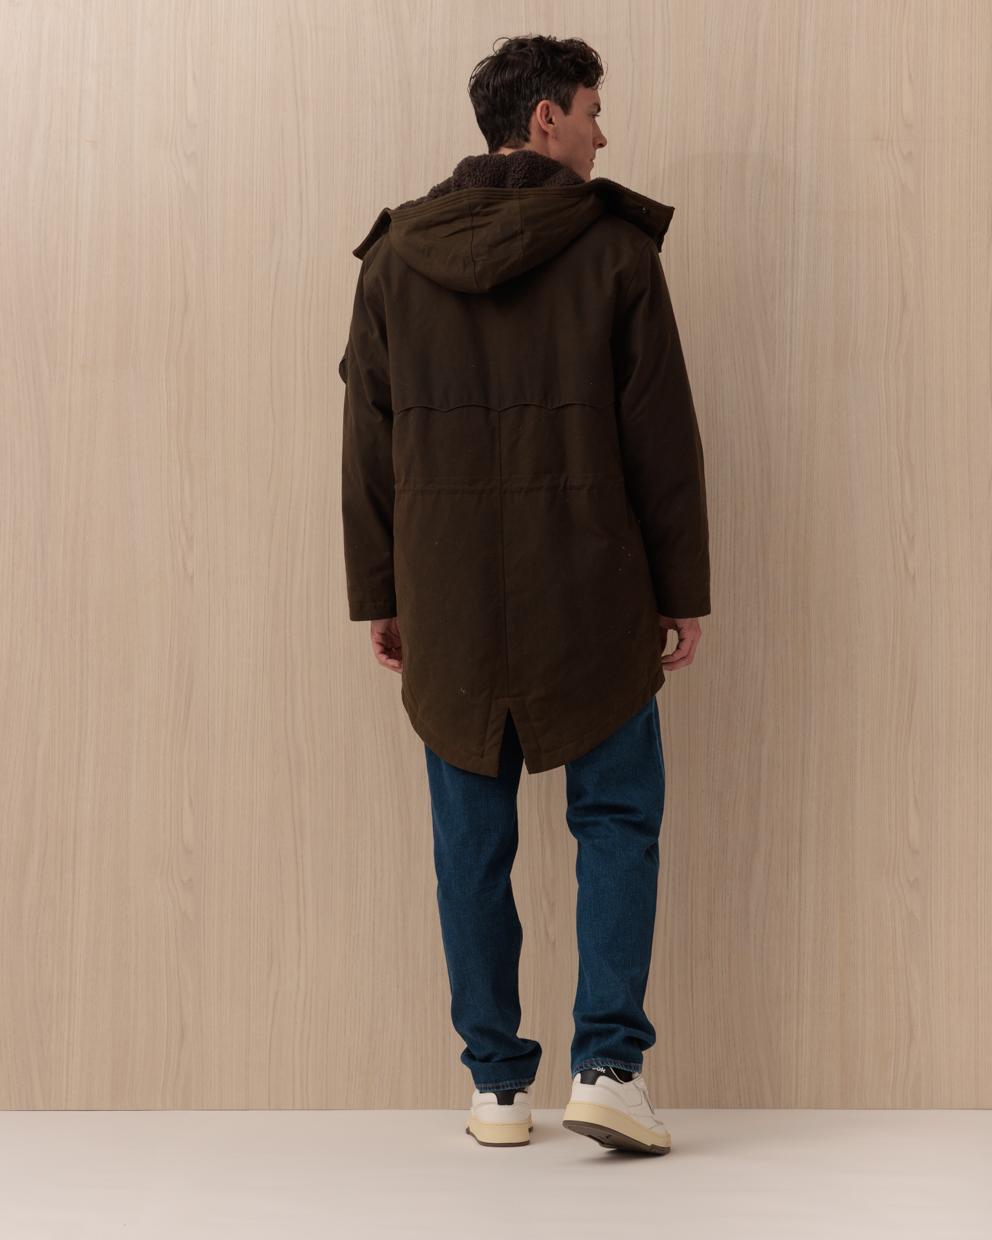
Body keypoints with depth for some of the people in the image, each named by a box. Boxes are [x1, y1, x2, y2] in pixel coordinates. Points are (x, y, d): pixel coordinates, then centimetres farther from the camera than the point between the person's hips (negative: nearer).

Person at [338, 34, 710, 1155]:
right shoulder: (615, 246, -4)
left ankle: (496, 1086, 15)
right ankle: (607, 1064, 2)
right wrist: (683, 589, 3)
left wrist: (376, 596, 12)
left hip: (449, 606, 3)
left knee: (472, 842, 9)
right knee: (618, 819, 10)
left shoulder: (393, 257, 5)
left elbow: (366, 445, 6)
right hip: (589, 601, -2)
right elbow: (663, 436, -4)